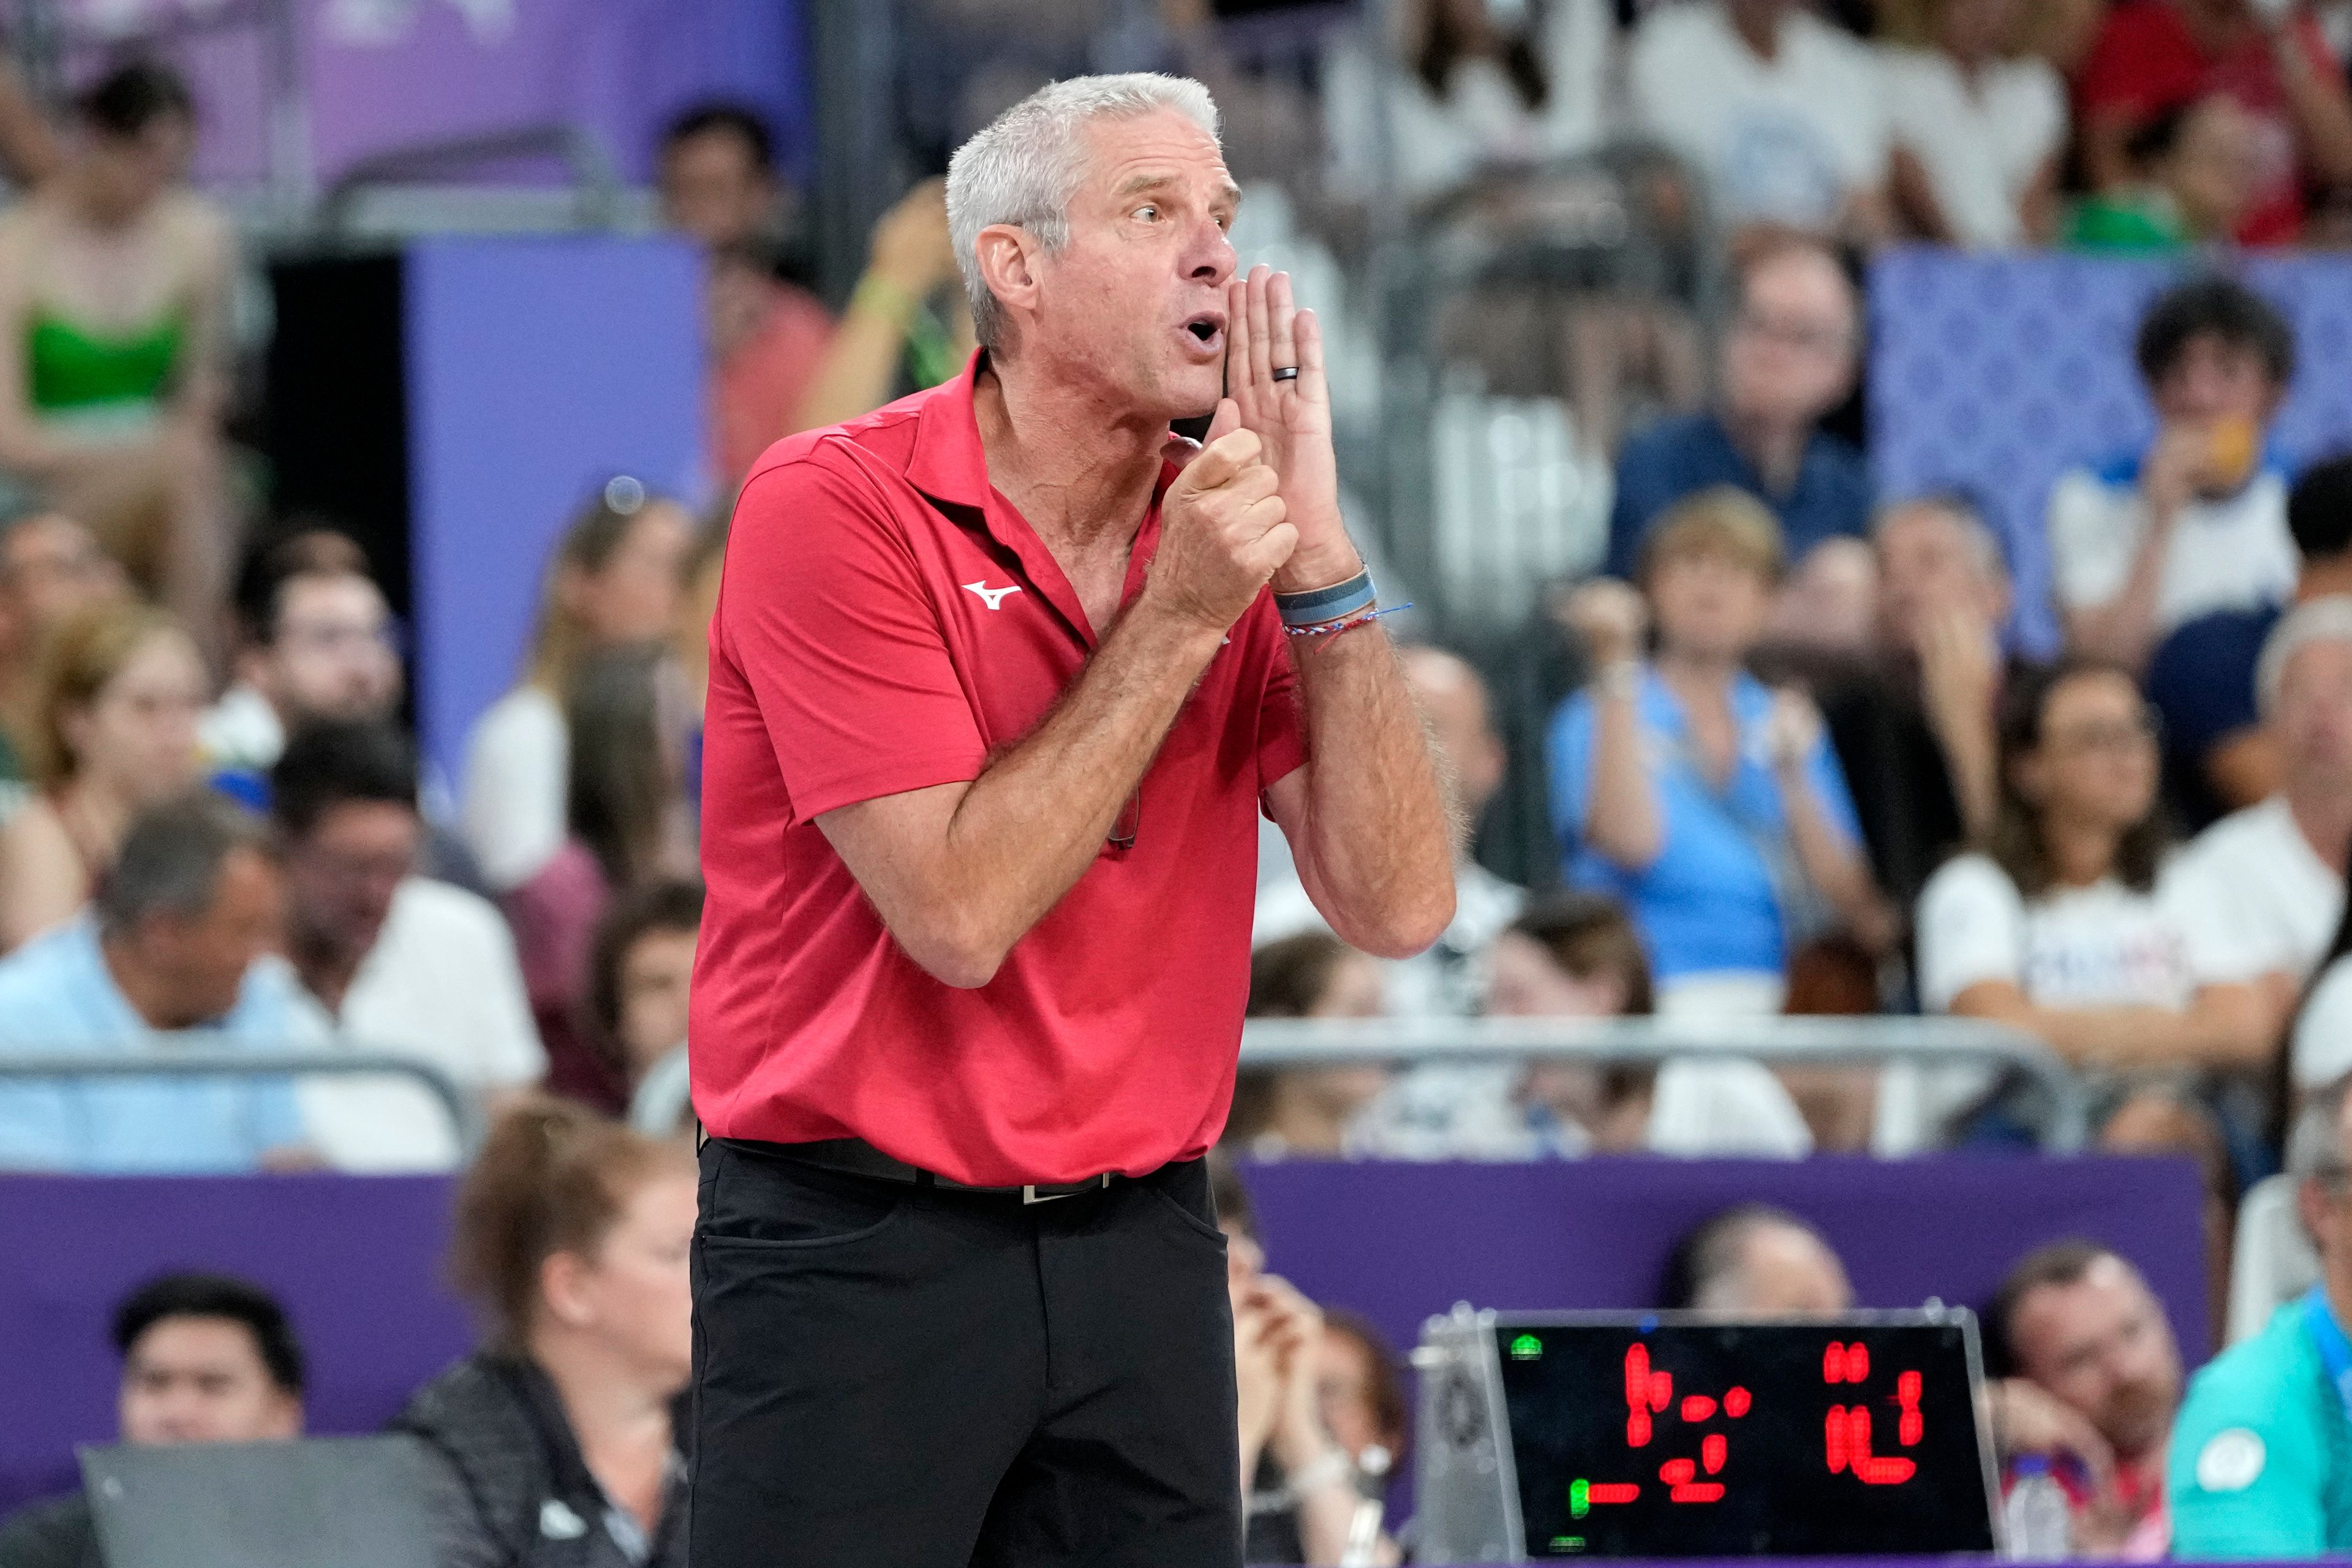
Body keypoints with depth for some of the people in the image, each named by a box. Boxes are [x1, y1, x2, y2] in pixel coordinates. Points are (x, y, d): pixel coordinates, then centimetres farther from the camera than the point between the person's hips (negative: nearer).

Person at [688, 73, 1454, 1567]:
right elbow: (962, 913, -18)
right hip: (859, 1254, -5)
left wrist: (1319, 561, -11)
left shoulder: (1231, 535, 5)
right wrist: (1181, 618, -16)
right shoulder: (838, 506, -11)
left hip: (1143, 1252, 5)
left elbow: (1399, 905, -4)